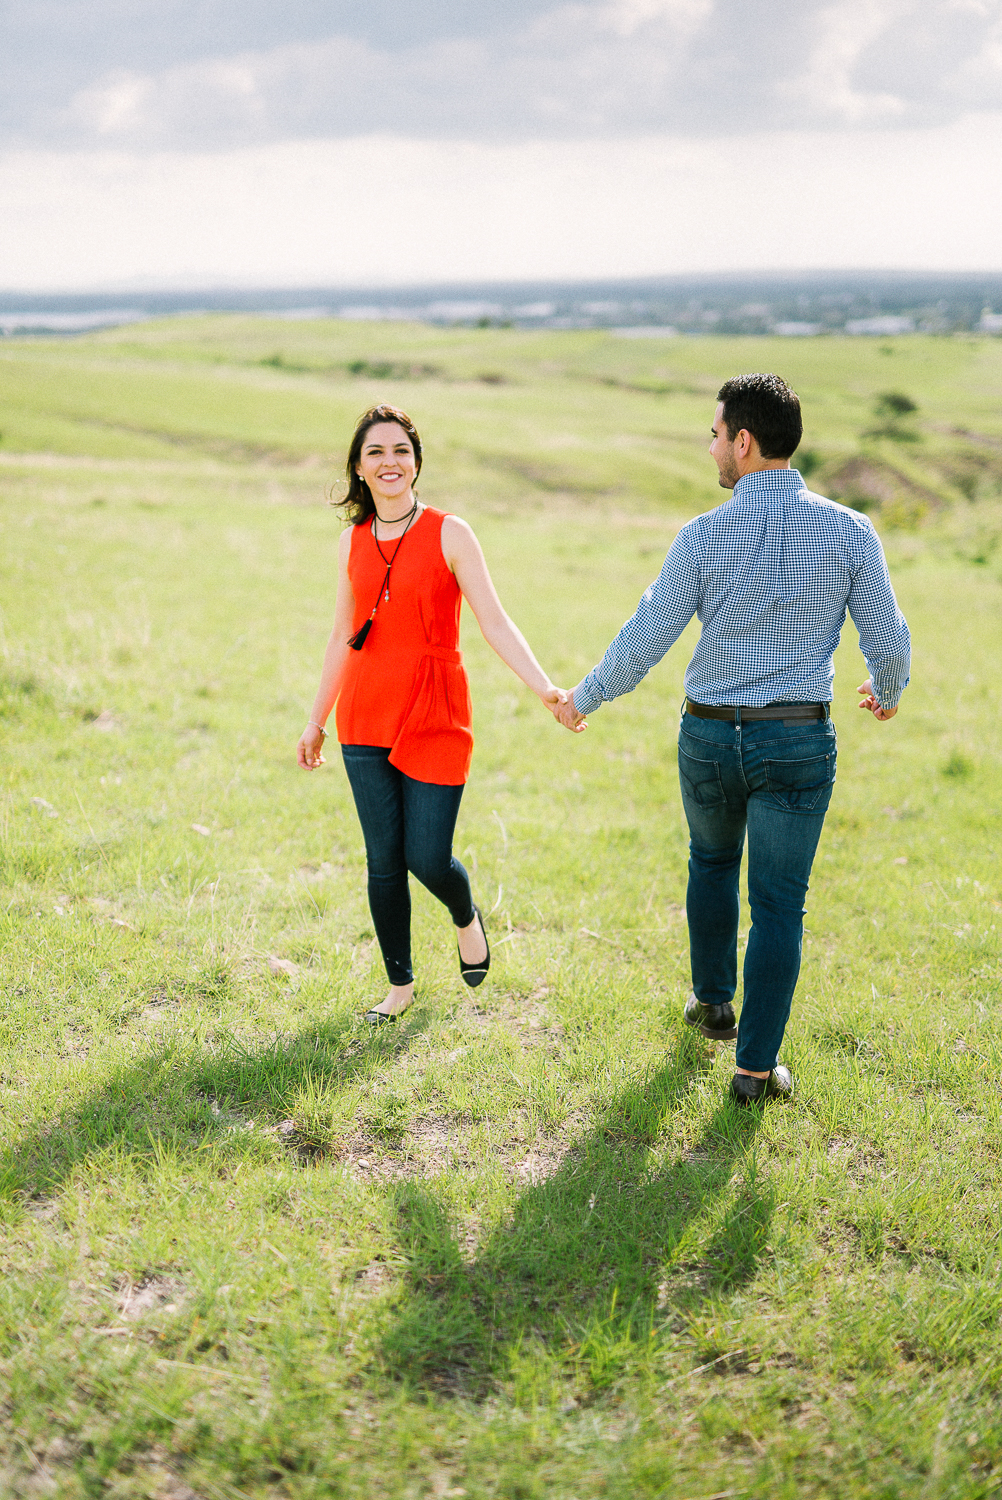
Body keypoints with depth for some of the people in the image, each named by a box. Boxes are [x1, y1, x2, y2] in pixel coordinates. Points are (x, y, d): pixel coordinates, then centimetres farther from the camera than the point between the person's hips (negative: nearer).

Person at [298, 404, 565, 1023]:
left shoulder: (449, 534, -6)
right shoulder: (354, 541, 7)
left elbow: (494, 622, -12)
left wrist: (545, 689, -24)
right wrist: (317, 720, 20)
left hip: (434, 717, -3)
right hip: (366, 717, 4)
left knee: (428, 859, -5)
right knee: (384, 861, 5)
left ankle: (468, 917, 31)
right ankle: (400, 983, 23)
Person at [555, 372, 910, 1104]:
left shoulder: (704, 536, -11)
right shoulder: (850, 533, -9)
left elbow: (646, 638, -4)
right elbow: (887, 639, -2)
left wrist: (585, 698, 12)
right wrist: (887, 690, 21)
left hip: (709, 739, 1)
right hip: (797, 743, -1)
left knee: (712, 861, 28)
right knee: (778, 905, 7)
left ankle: (714, 1002, 41)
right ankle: (756, 1065, 9)